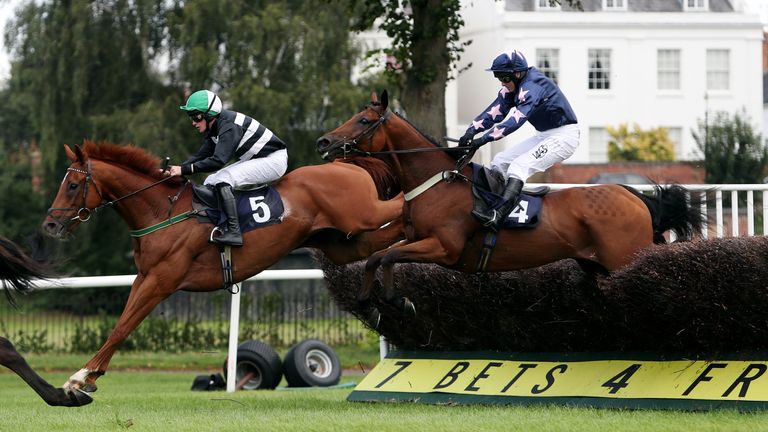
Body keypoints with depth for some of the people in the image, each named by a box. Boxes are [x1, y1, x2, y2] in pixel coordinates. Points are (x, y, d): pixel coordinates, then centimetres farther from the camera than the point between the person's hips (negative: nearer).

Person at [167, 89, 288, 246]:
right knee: (209, 183, 7)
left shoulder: (229, 127, -27)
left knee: (222, 180, -26)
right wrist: (176, 169, -8)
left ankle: (233, 231, -29)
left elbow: (218, 161, -36)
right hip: (253, 160, 11)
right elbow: (202, 155, 6)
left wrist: (185, 170, -37)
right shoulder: (213, 129, 4)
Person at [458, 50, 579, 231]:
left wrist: (484, 138, -41)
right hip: (544, 136, 11)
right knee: (500, 161, 7)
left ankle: (496, 217, -43)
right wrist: (472, 131, -20)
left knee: (519, 166, -28)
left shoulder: (532, 86, -25)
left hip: (564, 136, -11)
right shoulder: (513, 86, 4)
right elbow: (495, 111, -4)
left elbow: (516, 120, -35)